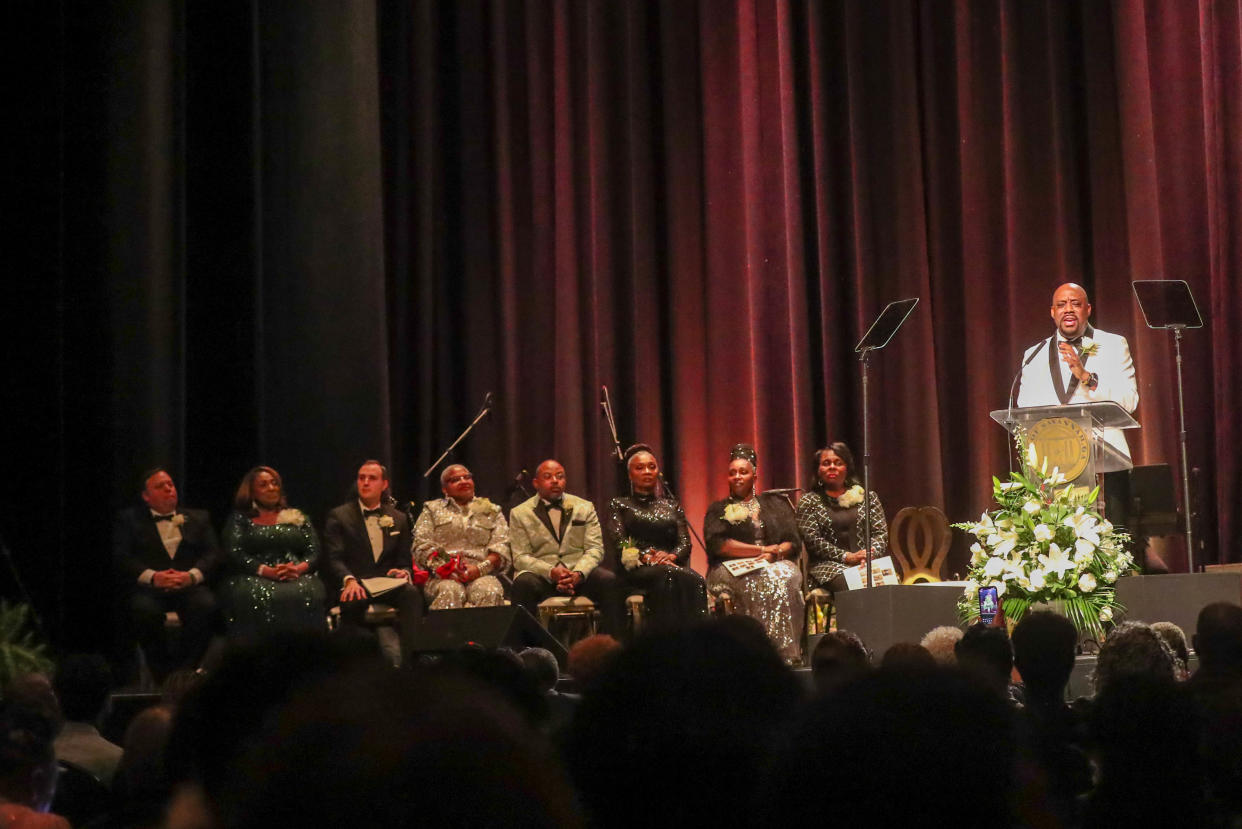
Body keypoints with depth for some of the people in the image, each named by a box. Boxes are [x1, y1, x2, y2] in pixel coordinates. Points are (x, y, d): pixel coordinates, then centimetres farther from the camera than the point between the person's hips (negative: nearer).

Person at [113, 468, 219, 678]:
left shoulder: (198, 518, 22)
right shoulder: (129, 518, 16)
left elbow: (213, 554, 9)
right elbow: (120, 557, 2)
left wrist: (191, 576, -13)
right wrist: (152, 577, -16)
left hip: (188, 585, 1)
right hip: (148, 588, -1)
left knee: (205, 604, -34)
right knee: (144, 609, -37)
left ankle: (185, 668, -20)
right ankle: (163, 671, -18)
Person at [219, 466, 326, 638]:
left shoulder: (298, 518, 24)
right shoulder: (240, 519, 19)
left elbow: (314, 553, 13)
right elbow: (234, 554, 3)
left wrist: (298, 569, -11)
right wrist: (267, 571, -13)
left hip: (297, 577, 1)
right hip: (254, 578, -1)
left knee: (306, 594, -35)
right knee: (259, 597, -38)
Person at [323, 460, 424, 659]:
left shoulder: (398, 519, 18)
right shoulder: (339, 516, 8)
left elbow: (405, 560, 15)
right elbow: (333, 558, -4)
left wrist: (404, 572, -12)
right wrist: (349, 580, -25)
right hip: (355, 586, -2)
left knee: (411, 593, -32)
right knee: (352, 601, -39)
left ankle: (409, 655, -34)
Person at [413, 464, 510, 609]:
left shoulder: (492, 511, 23)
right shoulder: (432, 509, 22)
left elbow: (500, 548, 10)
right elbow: (422, 546, 9)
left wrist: (480, 568, -10)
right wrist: (441, 566, -11)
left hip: (481, 575, 0)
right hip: (444, 577, 0)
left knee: (489, 591, -36)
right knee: (450, 592, -37)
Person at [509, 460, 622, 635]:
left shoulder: (585, 508, 15)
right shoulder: (519, 514, 10)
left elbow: (595, 549, 6)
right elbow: (520, 557, 0)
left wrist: (578, 574, -16)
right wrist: (551, 572, -18)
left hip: (579, 574, 2)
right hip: (541, 576, -1)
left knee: (609, 580, -29)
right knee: (523, 584, -35)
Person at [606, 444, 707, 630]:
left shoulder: (672, 506, 28)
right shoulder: (619, 505, 19)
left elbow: (685, 543, 14)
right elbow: (619, 544, 3)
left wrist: (671, 556, -11)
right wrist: (647, 558, -16)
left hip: (672, 565, 3)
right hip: (636, 571, -3)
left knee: (695, 580, -36)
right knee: (669, 575, -40)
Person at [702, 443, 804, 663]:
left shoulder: (775, 505, 22)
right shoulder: (718, 510, 16)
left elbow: (794, 543, 12)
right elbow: (717, 545, -4)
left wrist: (774, 553, -10)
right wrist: (762, 550, -9)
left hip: (775, 563, 2)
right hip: (730, 570, -2)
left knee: (786, 576, -34)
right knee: (759, 580, -36)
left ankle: (787, 652, -38)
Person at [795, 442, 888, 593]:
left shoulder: (868, 497, 19)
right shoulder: (808, 502, 11)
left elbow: (881, 533, 12)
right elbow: (812, 540, -1)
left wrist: (871, 552, -11)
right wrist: (847, 557, -12)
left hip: (866, 563, 2)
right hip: (827, 565, -2)